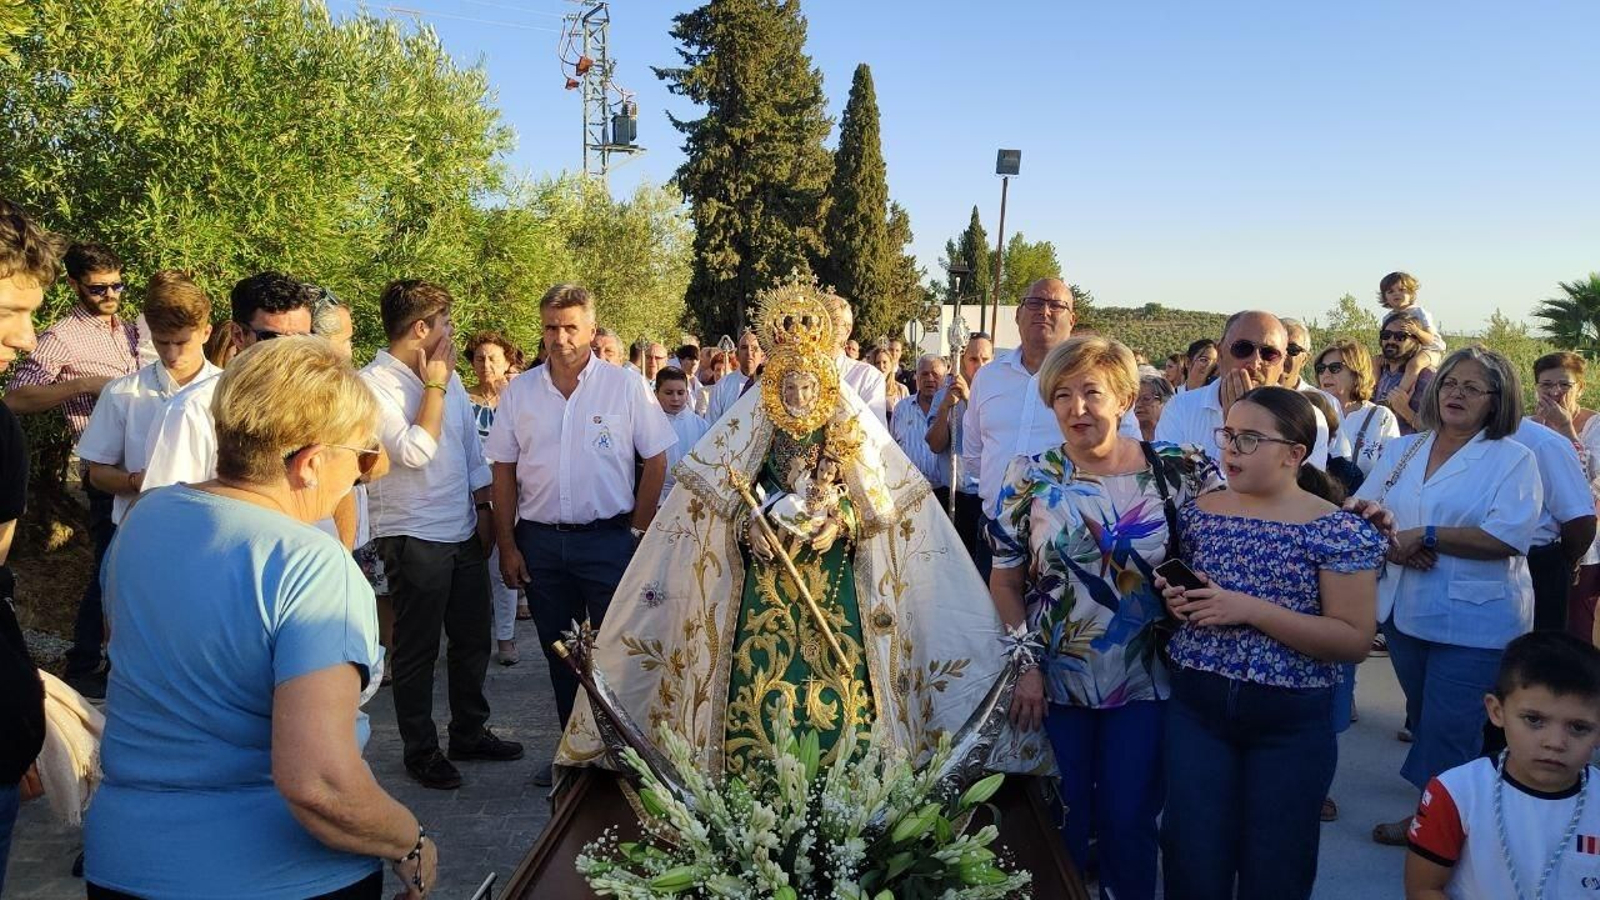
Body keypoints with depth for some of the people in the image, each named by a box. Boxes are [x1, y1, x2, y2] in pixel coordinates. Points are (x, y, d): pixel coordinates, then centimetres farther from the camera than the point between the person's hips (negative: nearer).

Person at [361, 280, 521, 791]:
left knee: (473, 638, 16)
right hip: (414, 538, -7)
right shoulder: (372, 385, -13)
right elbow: (414, 452, -23)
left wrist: (482, 507, 10)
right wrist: (434, 387, -16)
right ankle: (420, 751, 22)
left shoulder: (448, 376, 8)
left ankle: (470, 733, 33)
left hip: (464, 533, 7)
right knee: (418, 651, 6)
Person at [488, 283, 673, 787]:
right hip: (540, 541, 3)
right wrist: (507, 545, 2)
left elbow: (656, 460, 0)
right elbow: (503, 473, 6)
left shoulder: (625, 387, -3)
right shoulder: (520, 393, 4)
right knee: (559, 652, 14)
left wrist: (638, 532, -4)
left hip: (607, 538, -3)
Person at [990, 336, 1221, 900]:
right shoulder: (1028, 477, -6)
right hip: (1053, 683, 0)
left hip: (1144, 683, 0)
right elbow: (1005, 582, -2)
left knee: (1130, 823, 10)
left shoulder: (1176, 471, -7)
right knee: (1061, 823, 12)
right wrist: (1026, 667, -8)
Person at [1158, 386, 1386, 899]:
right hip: (1196, 706, 3)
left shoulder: (1339, 533, -10)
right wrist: (1174, 600, -8)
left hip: (1291, 722, -3)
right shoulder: (1198, 513, 3)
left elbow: (1355, 641, -14)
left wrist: (1251, 610, -22)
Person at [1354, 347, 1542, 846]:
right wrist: (1388, 542, -13)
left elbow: (1509, 537, -20)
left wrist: (1424, 535, -20)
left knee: (1450, 731, 0)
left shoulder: (1513, 459, -7)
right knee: (1423, 720, 18)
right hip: (1405, 611, 5)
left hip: (1474, 622, -5)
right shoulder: (1401, 450, 9)